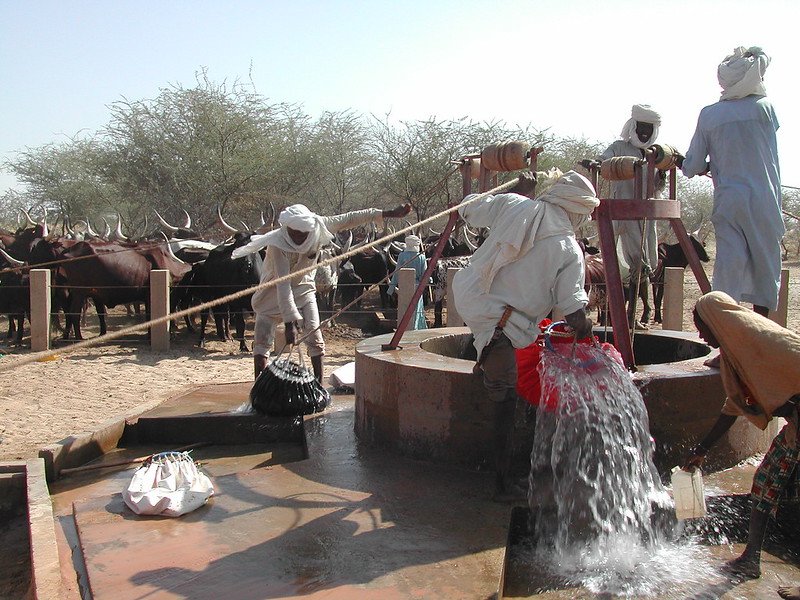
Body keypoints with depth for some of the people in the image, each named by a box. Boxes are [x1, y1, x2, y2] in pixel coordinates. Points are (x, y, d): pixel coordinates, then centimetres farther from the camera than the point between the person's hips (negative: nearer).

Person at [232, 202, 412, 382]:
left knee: (314, 337, -6)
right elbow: (283, 285, -38)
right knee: (262, 341, -6)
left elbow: (348, 219, -9)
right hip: (274, 293, -3)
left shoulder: (318, 227, -21)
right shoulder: (277, 243, -33)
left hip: (303, 288, 3)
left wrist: (387, 214, -7)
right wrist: (289, 322, -43)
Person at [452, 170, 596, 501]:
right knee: (505, 400, 5)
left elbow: (468, 209, 17)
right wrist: (583, 326, 14)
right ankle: (502, 483, 8)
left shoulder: (513, 205, 2)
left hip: (467, 297, 4)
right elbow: (574, 309, -9)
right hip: (500, 324, -3)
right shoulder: (570, 250, -3)